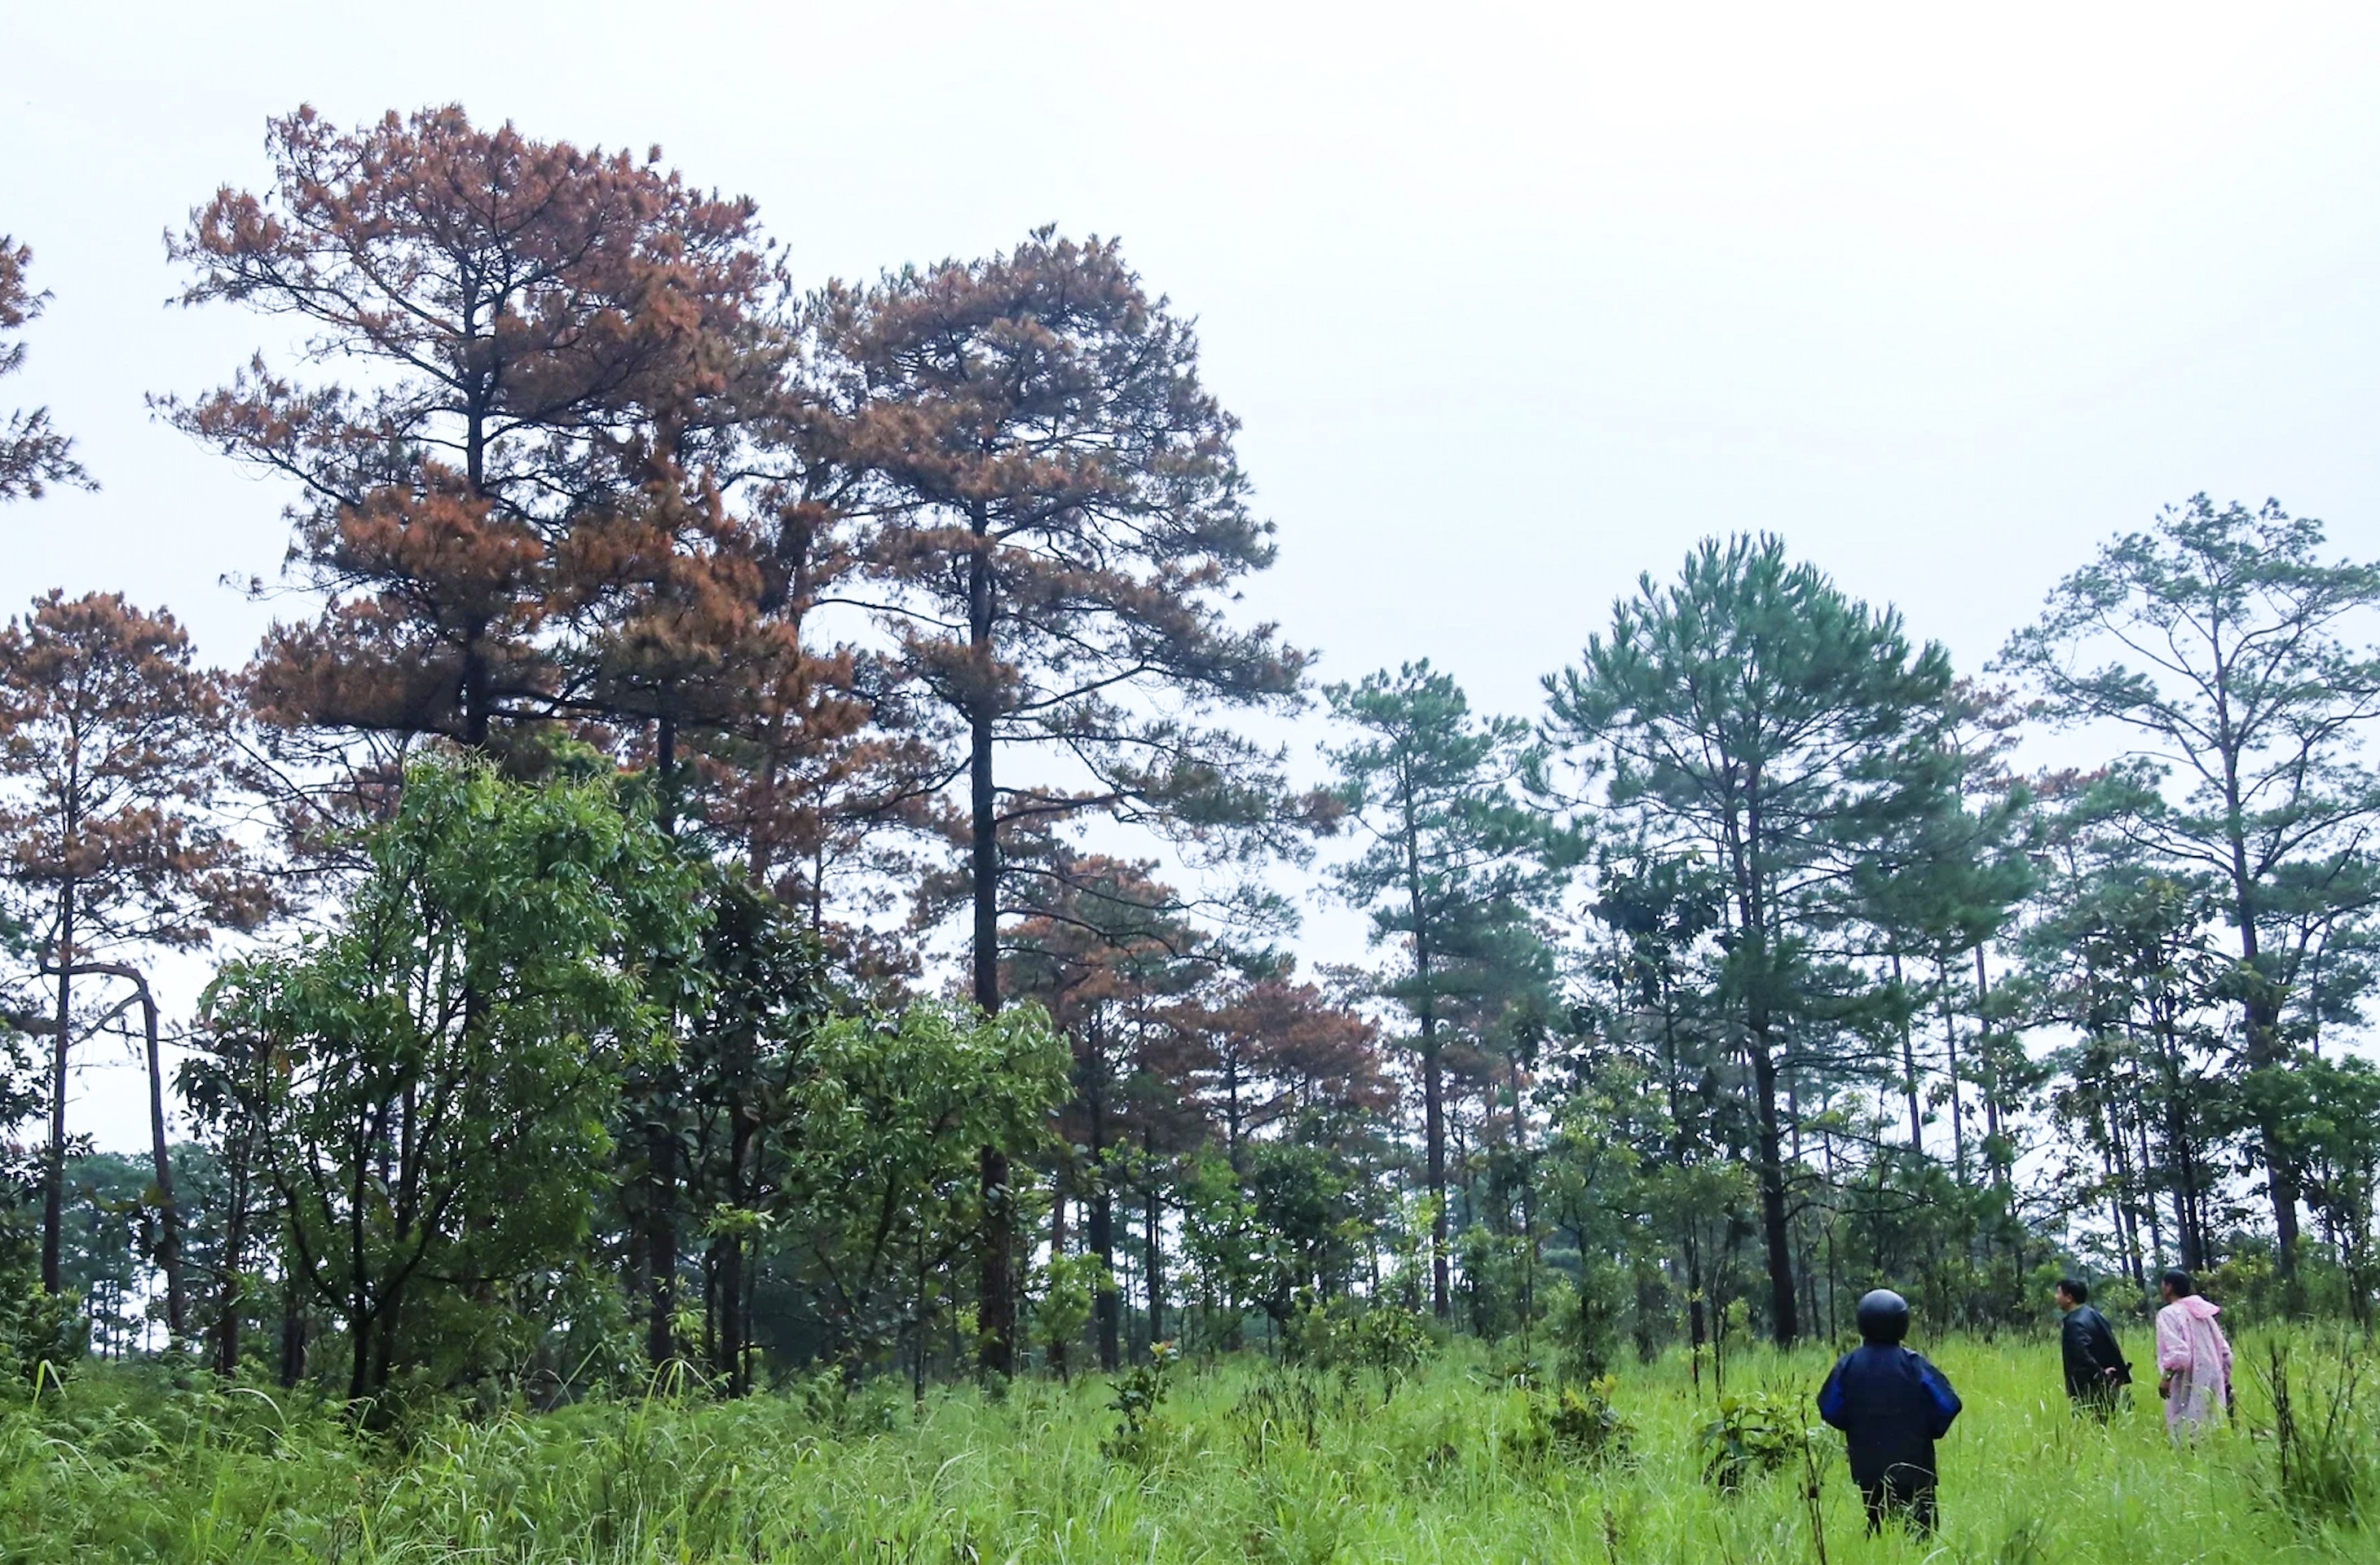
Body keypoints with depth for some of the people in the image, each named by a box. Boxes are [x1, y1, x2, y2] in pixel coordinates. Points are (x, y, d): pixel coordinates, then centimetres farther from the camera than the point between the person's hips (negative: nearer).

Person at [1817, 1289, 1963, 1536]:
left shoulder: (1848, 1365, -3)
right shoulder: (1913, 1364, -9)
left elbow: (1829, 1409, 1)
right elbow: (1947, 1404, -11)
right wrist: (1930, 1429, 8)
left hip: (1868, 1470, 3)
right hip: (1913, 1469, -3)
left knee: (1876, 1524, 12)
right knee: (1919, 1525, 2)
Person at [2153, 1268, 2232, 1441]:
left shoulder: (2169, 1314, -7)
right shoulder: (2202, 1313, 16)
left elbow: (2178, 1353, -19)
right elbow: (2225, 1352, 17)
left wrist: (2166, 1377, -9)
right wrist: (2224, 1381, 23)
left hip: (2189, 1390, -8)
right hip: (2212, 1386, 8)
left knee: (2184, 1437, -9)